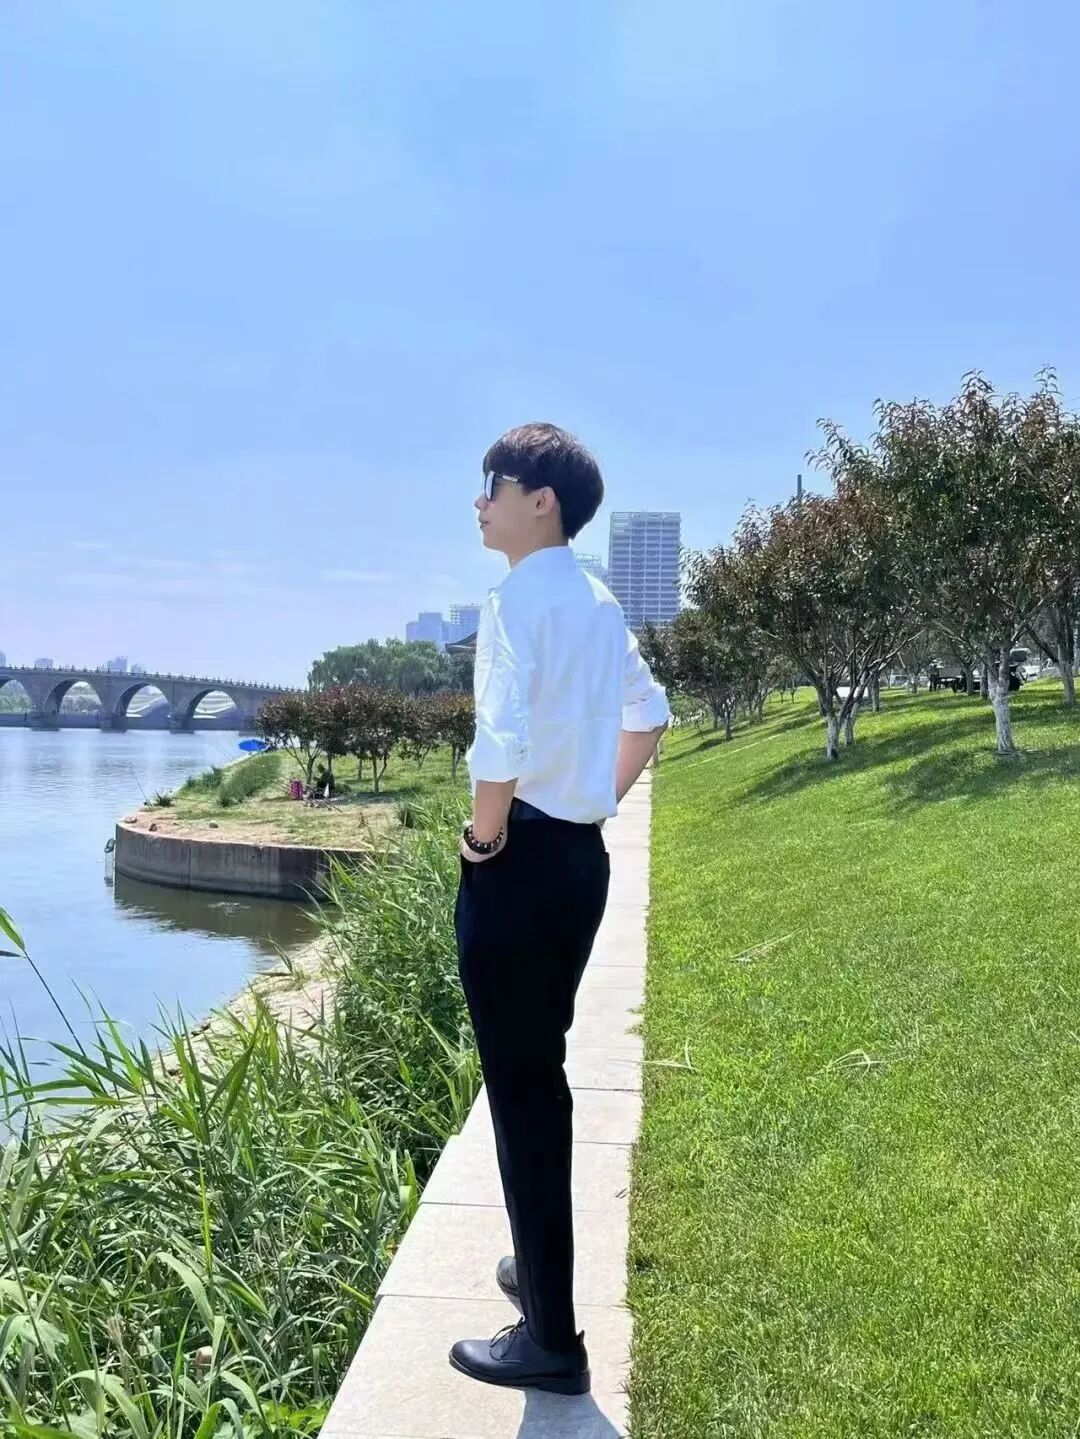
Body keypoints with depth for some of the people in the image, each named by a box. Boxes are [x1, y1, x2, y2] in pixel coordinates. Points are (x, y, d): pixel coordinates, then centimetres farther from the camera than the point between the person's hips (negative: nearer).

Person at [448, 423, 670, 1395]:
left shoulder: (520, 597, -16)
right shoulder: (599, 602, 12)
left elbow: (503, 743, -28)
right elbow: (649, 718, 24)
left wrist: (484, 837, -13)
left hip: (521, 863, -9)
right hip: (582, 855, 9)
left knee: (520, 1088, 1)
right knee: (542, 1077, 22)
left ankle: (551, 1339, 14)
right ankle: (543, 1269, 39)